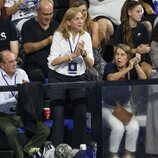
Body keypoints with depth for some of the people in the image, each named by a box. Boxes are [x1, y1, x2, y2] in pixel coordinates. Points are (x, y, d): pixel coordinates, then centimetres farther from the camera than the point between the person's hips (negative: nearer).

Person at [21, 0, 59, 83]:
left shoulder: (56, 25, 16)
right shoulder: (28, 26, 3)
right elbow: (27, 49, -9)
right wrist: (47, 41, -16)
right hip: (34, 65, -3)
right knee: (37, 75, -36)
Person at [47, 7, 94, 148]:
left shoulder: (85, 36, 4)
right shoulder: (59, 35, -5)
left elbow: (91, 64, 1)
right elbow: (53, 61, -14)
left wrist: (84, 53, -18)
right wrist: (73, 54, -20)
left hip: (78, 78, 2)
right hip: (58, 78, -2)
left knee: (81, 114, -10)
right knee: (58, 115, -8)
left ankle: (79, 147, 1)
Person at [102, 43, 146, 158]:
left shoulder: (132, 69, 1)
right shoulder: (110, 66, -9)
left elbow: (143, 79, -16)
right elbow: (111, 78, -31)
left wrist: (137, 65, -27)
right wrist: (128, 69, -37)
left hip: (125, 106, 3)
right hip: (108, 106, -3)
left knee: (134, 127, -22)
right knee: (118, 128, -28)